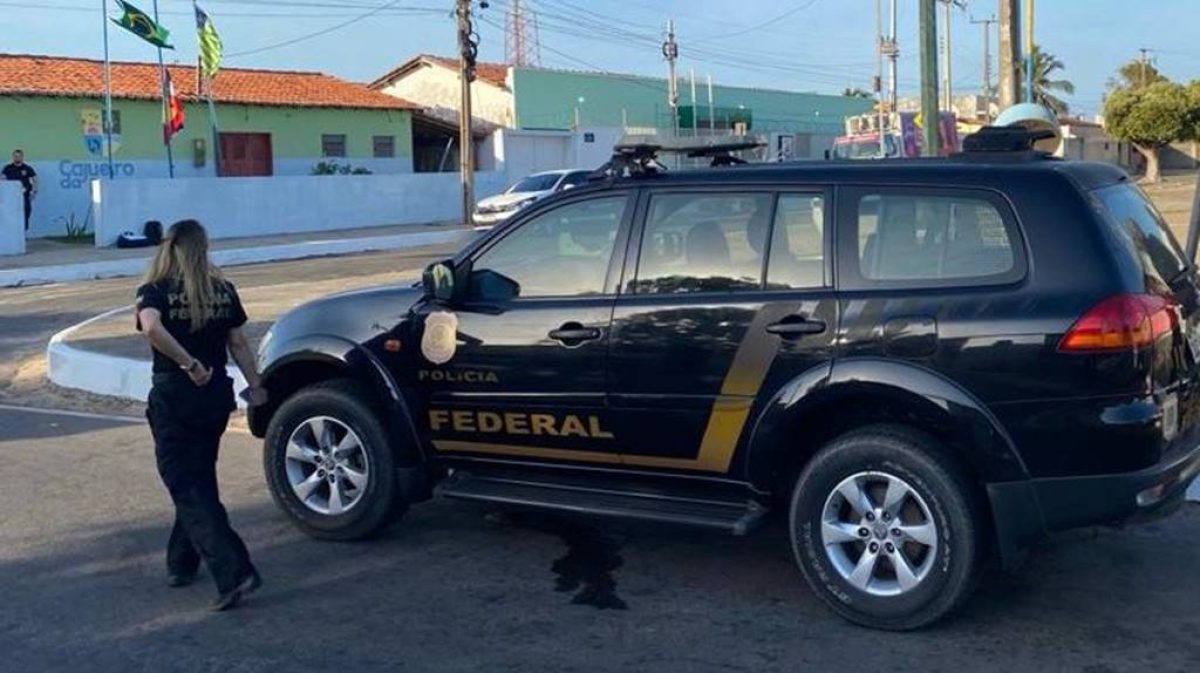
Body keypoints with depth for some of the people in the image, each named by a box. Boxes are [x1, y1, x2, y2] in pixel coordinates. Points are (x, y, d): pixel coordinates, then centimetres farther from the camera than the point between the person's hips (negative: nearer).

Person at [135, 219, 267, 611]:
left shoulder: (155, 292, -9)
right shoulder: (222, 290, 2)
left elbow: (151, 328, -29)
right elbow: (238, 343, 5)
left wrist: (189, 364, -24)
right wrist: (254, 385, 13)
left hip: (173, 399, -4)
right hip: (216, 397, 5)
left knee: (189, 489, -2)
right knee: (199, 480, 21)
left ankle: (233, 573, -14)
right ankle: (182, 563, 32)